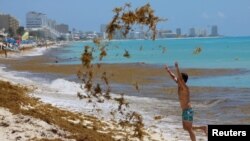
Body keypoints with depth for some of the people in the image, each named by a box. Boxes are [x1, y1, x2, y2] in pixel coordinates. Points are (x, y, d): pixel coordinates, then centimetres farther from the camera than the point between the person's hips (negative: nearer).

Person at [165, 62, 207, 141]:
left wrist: (177, 68, -40)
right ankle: (203, 128, 23)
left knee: (189, 129, -5)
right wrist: (168, 70, 19)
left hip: (188, 111, -9)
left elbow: (180, 78, -33)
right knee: (186, 128, 18)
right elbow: (173, 77, 20)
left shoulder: (184, 87, -16)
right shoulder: (180, 86, 8)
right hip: (185, 111, 9)